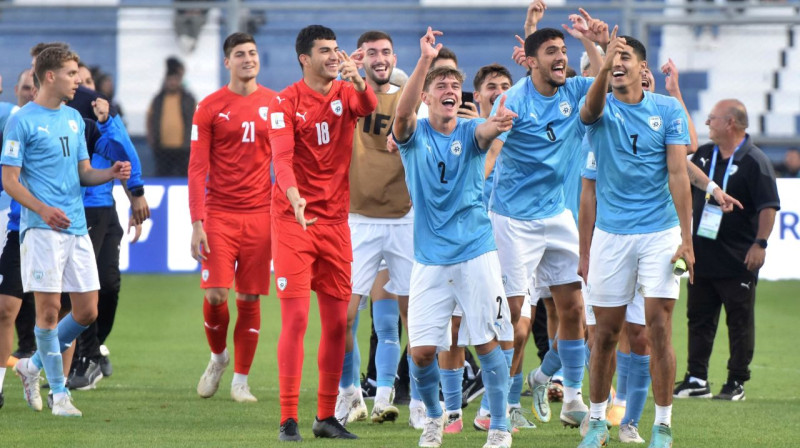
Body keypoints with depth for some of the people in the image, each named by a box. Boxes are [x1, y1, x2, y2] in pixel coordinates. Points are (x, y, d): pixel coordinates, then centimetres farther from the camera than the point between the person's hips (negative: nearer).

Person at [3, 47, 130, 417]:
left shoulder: (74, 119, 16)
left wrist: (110, 174, 0)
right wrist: (42, 209, -23)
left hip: (77, 229, 7)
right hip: (41, 229, -7)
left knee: (87, 312, 5)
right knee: (49, 309, -6)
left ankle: (33, 366, 24)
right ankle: (58, 393, 3)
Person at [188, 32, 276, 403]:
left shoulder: (274, 105, 6)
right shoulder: (209, 108, 1)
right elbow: (197, 169, -1)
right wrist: (196, 223, -8)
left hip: (260, 215, 1)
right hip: (219, 214, -1)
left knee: (250, 300, 1)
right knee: (215, 295, -8)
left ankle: (240, 380, 10)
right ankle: (218, 356, 21)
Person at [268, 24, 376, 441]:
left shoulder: (346, 93, 5)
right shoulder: (285, 102, -5)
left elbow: (370, 109, -17)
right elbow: (281, 158, -17)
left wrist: (359, 83, -38)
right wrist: (293, 195, -35)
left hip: (335, 220, 4)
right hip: (292, 219, -4)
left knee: (337, 322, 6)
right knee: (295, 318, -10)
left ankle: (326, 417, 16)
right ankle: (288, 419, -7)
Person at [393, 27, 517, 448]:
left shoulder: (469, 132, 1)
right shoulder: (415, 135, 1)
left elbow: (485, 130, -23)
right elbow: (402, 114, -23)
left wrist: (498, 124, -49)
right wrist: (425, 61, -36)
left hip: (476, 252, 0)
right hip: (430, 258, 0)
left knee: (487, 342, -2)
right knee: (422, 350, -3)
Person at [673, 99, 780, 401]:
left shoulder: (754, 162, -10)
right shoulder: (703, 155, 10)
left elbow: (768, 206, -13)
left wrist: (760, 243, -20)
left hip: (738, 262, -7)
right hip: (702, 257, 7)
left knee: (740, 323, 2)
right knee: (699, 319, 9)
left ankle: (737, 382, 8)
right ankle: (696, 379, 14)